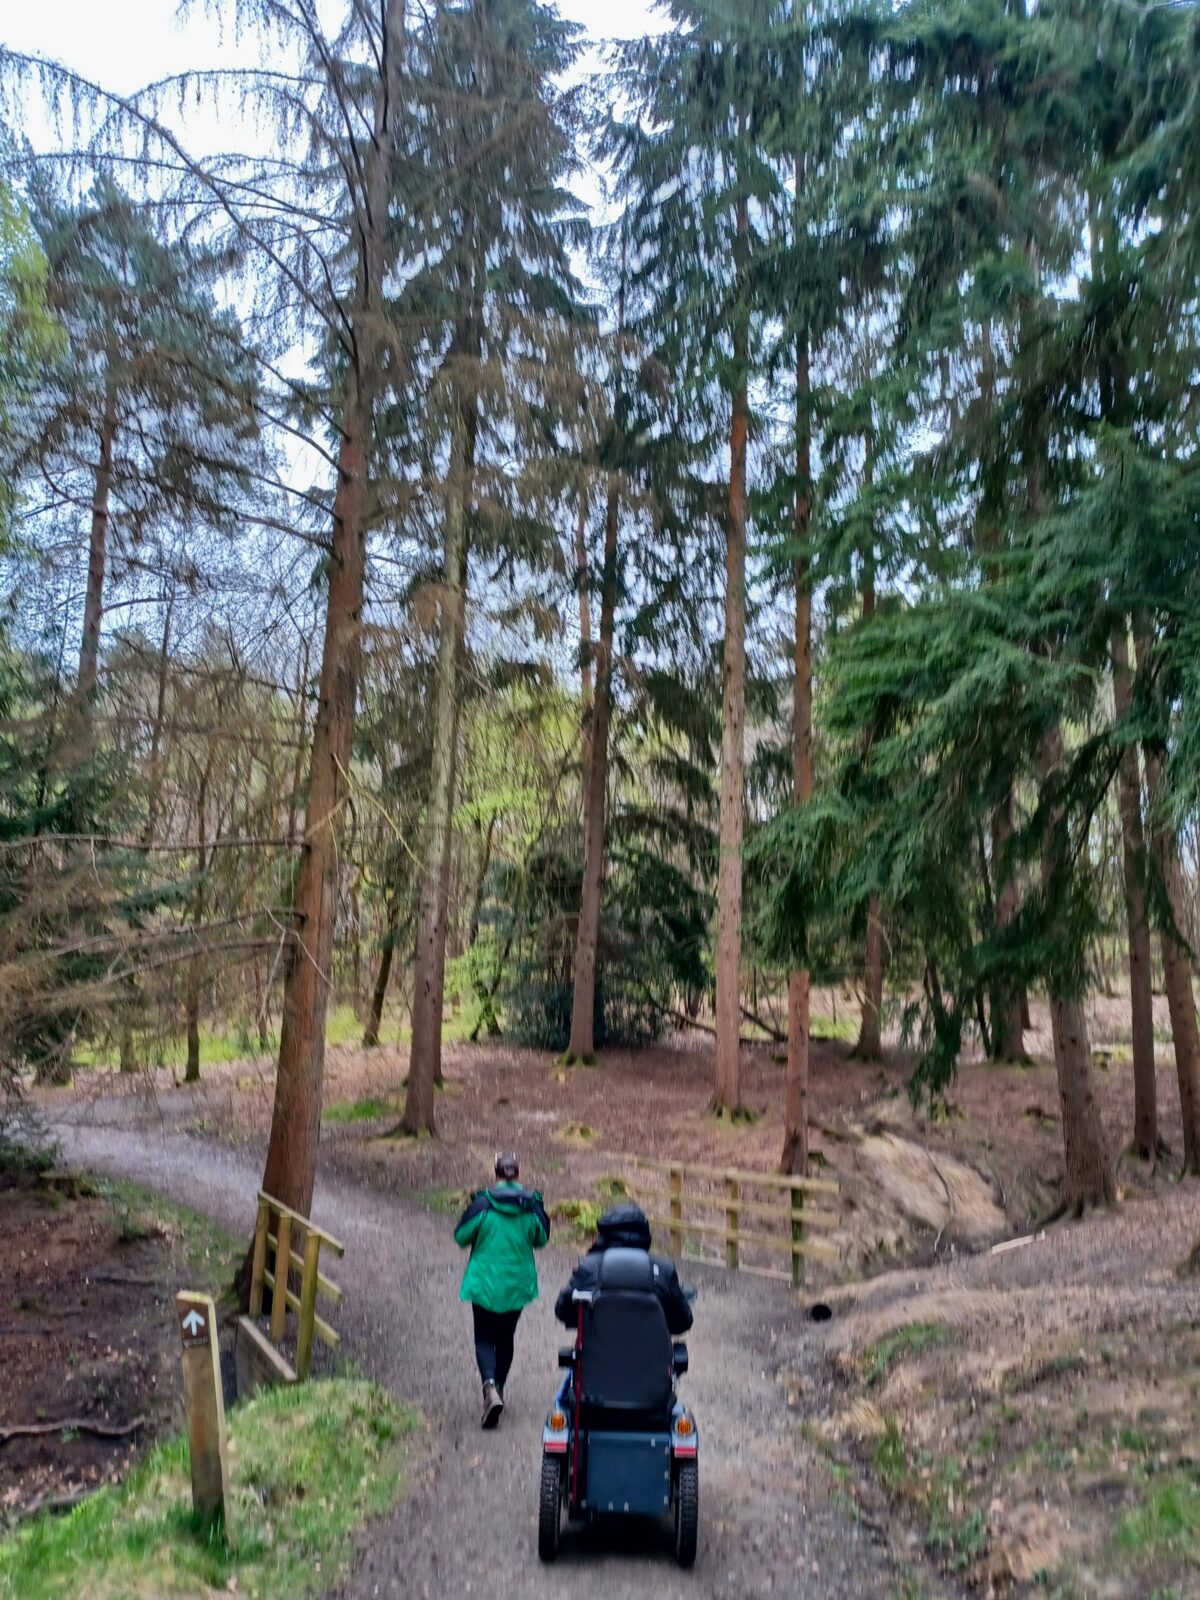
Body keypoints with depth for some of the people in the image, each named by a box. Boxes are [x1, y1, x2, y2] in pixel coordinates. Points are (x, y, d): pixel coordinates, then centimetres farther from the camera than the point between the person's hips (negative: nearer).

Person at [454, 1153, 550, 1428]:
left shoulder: (483, 1204, -15)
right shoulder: (532, 1206, -7)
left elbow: (461, 1237, -7)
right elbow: (541, 1240, 6)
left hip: (485, 1284, -3)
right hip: (517, 1285, 3)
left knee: (484, 1337, 6)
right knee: (505, 1337, 20)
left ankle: (490, 1386, -18)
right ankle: (499, 1388, 32)